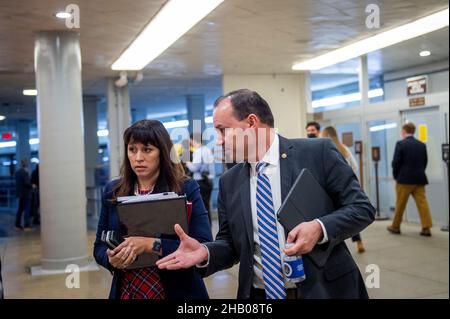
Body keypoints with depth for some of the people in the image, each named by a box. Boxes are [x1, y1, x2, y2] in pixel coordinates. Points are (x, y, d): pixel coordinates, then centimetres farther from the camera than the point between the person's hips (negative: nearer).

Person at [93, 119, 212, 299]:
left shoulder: (187, 189, -11)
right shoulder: (112, 192, 0)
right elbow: (99, 247, 7)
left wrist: (151, 244, -26)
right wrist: (111, 259, -15)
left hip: (177, 292, -2)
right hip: (125, 291, 3)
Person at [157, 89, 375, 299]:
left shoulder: (318, 152, -9)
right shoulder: (229, 182, 3)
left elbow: (362, 207, -8)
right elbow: (231, 243, 7)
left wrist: (320, 228, -23)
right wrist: (205, 252, -12)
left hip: (324, 290, -3)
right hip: (259, 294, 4)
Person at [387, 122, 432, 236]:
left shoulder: (400, 144, -8)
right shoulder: (422, 145, 6)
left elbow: (396, 162, -10)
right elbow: (425, 162, 9)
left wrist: (396, 176, 3)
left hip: (405, 179, -4)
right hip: (419, 179, 4)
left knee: (400, 204, 7)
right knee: (422, 203, 3)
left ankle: (395, 227, 17)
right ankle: (426, 228, -2)